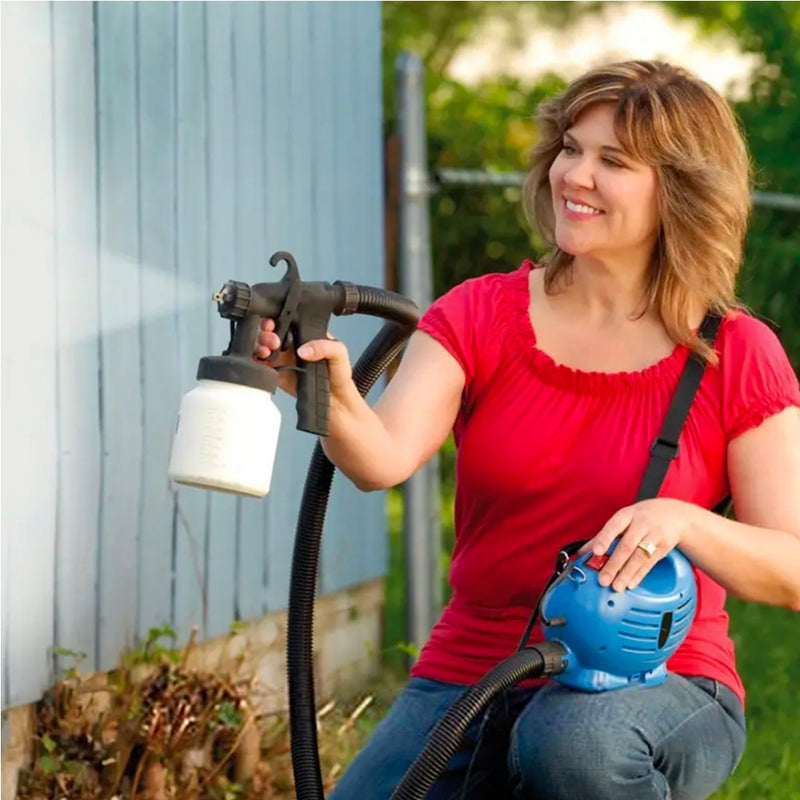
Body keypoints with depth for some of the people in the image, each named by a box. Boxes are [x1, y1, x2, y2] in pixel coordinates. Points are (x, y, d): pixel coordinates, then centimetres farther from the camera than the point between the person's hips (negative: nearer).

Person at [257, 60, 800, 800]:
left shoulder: (736, 357, -3)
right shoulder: (479, 316, 1)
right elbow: (387, 456, -17)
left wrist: (684, 522, -25)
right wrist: (331, 400, -39)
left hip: (657, 682, -3)